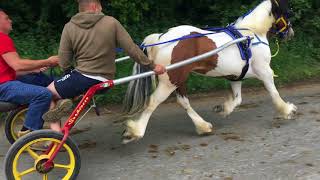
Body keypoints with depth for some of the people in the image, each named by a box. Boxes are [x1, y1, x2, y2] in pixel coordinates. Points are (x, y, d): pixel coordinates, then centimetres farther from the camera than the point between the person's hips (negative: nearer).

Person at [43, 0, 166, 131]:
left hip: (82, 78, -3)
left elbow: (64, 65, -2)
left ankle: (56, 135, -5)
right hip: (104, 81, 3)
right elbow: (132, 50, -3)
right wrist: (152, 66, 7)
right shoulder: (111, 22, -3)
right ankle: (66, 100, 0)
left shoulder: (69, 27, -3)